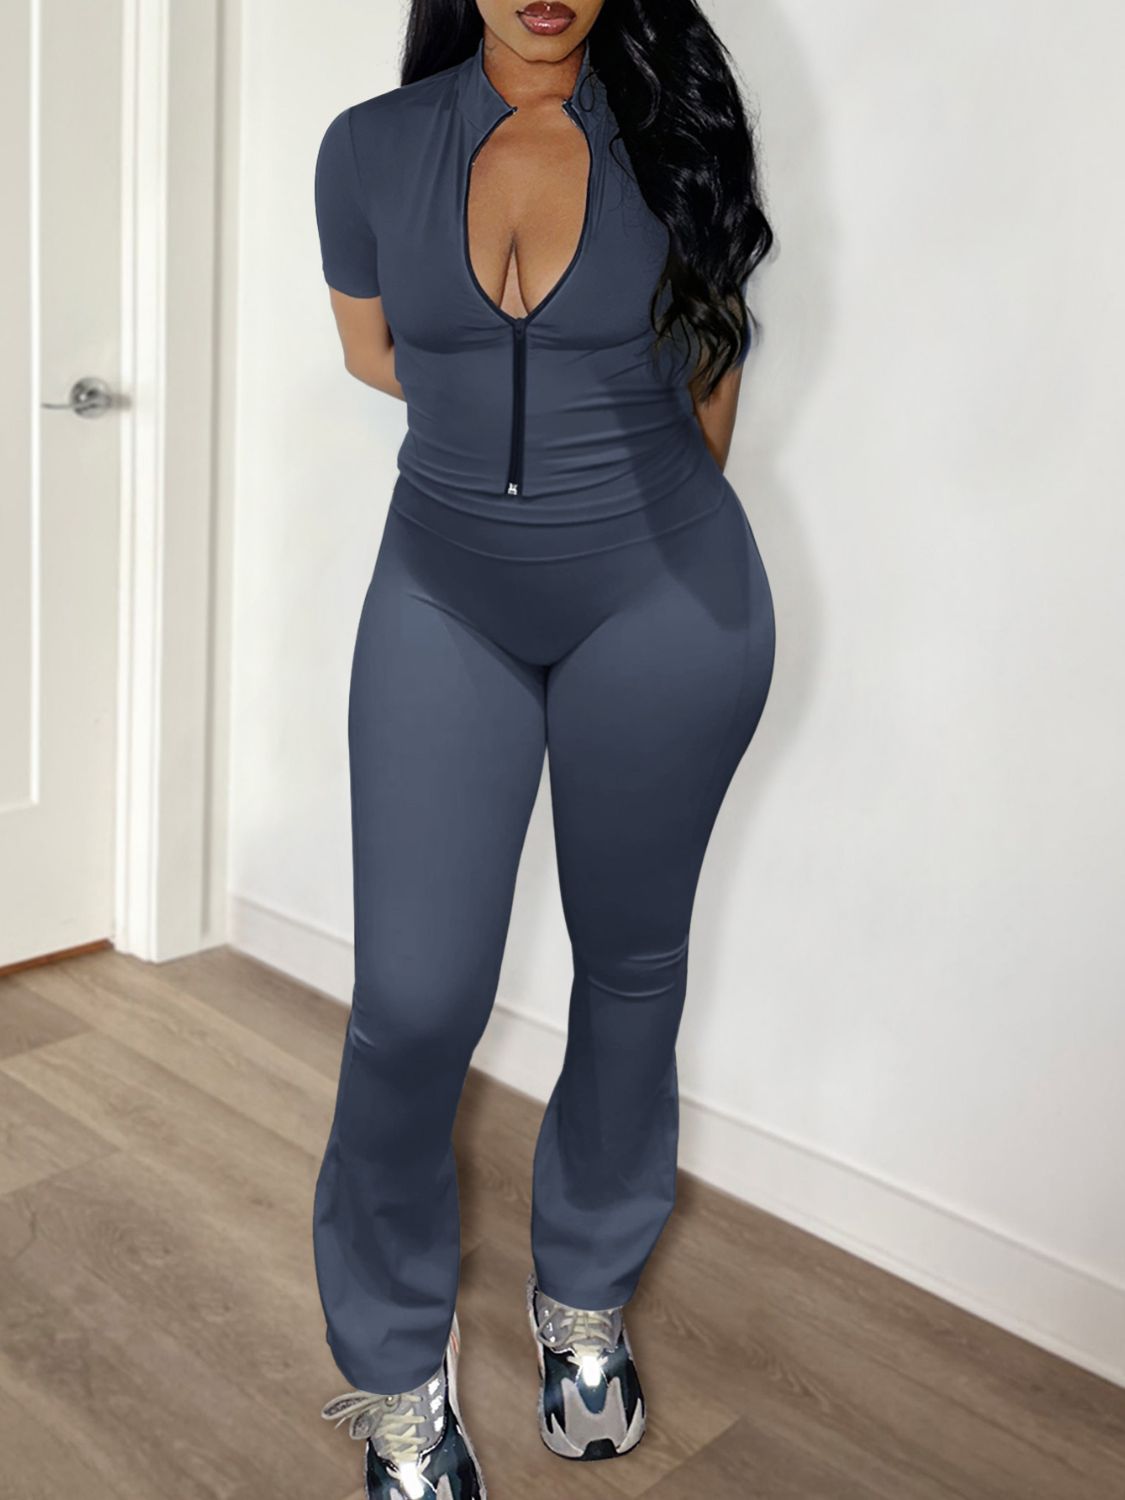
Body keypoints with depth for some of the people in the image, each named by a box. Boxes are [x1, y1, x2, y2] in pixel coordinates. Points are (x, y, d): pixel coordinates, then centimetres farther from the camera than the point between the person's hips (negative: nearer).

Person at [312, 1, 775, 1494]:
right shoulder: (372, 146, 0)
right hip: (445, 596, 1)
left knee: (631, 963, 11)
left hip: (661, 603, 0)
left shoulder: (676, 128, -2)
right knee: (414, 996, -5)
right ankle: (399, 1374, 19)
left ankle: (587, 1301, 35)